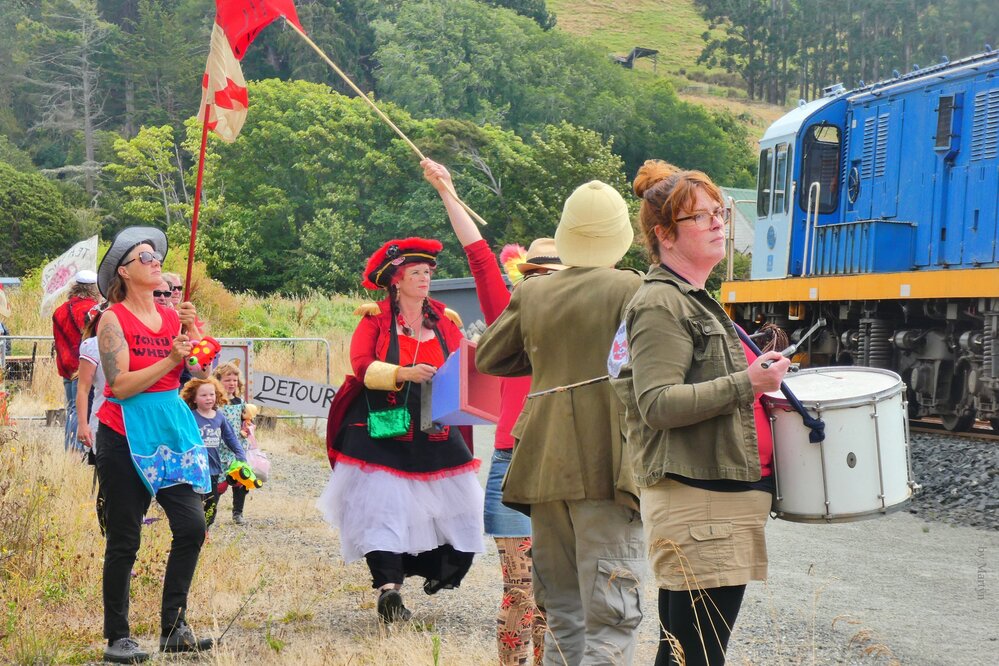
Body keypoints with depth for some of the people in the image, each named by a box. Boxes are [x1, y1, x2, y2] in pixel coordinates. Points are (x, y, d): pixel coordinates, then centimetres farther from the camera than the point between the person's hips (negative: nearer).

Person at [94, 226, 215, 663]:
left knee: (192, 525, -6)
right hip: (124, 436, -5)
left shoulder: (173, 317, 10)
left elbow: (197, 375, 7)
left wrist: (193, 332, -5)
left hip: (171, 430, 5)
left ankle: (173, 627, 3)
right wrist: (170, 359, -21)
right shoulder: (114, 319, -7)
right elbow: (120, 384, -15)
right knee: (124, 540, 0)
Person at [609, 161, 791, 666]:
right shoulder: (660, 304, -11)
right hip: (697, 501, -10)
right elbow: (658, 405, -21)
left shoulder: (695, 301, 22)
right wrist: (747, 385, -25)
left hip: (722, 500, 10)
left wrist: (763, 397, 23)